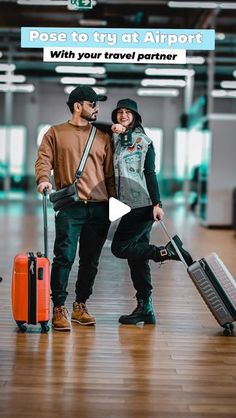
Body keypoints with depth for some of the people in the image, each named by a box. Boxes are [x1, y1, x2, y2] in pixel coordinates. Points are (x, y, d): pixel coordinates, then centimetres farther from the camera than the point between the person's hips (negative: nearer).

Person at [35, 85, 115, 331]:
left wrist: (114, 199, 6)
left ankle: (80, 306, 19)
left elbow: (109, 173, 15)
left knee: (90, 261, 8)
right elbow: (44, 160, -1)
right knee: (64, 257, -11)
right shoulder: (56, 133, 9)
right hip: (70, 207, -4)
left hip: (99, 209, 4)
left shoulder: (103, 138, 17)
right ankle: (59, 309, -4)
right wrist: (44, 179, -21)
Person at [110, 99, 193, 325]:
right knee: (136, 257, 6)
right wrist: (112, 131, -6)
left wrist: (157, 203, -13)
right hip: (130, 205, 7)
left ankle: (167, 251, -2)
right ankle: (145, 309, 10)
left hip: (142, 204, -7)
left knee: (119, 248, -11)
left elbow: (150, 173, -6)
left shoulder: (143, 141, 0)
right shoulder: (113, 139, 17)